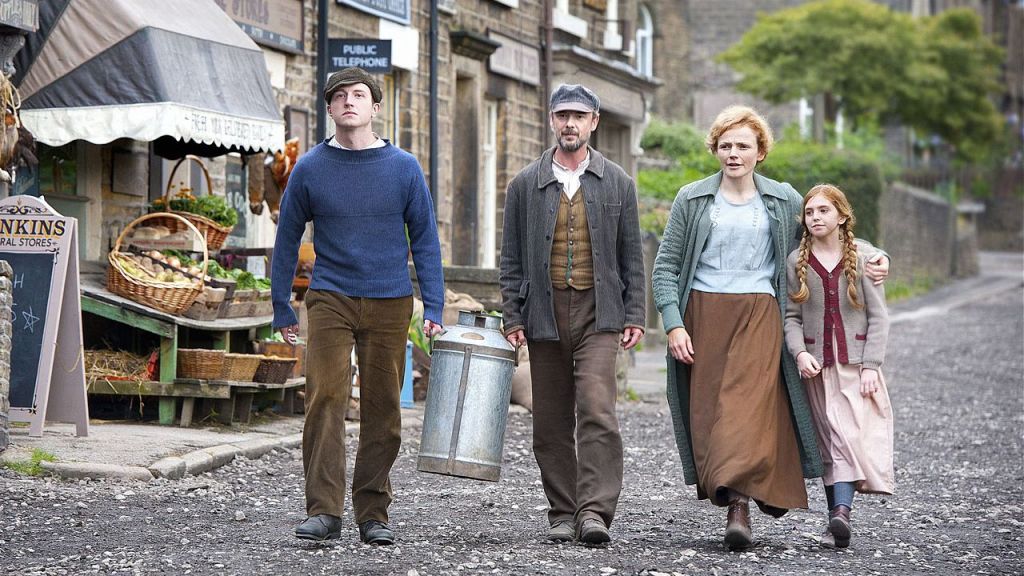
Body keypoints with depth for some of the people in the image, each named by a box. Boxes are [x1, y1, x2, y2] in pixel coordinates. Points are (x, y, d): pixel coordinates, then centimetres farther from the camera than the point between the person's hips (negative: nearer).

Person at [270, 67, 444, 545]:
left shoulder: (404, 168, 2)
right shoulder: (310, 169, 2)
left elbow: (425, 240, 6)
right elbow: (287, 239, 9)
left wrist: (433, 308, -1)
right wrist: (282, 309, 8)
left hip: (390, 304, 1)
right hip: (330, 300, -1)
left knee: (382, 410, 5)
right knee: (324, 399, -12)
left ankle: (373, 514, 14)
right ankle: (323, 511, -10)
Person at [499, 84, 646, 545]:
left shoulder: (617, 183, 8)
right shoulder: (525, 184, 8)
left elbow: (631, 256, 9)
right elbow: (511, 259, 8)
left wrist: (634, 316, 2)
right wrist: (512, 317, 0)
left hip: (598, 315, -2)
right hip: (545, 314, 2)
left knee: (597, 411, -16)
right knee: (551, 422, 5)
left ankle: (594, 511, -19)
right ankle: (562, 514, 13)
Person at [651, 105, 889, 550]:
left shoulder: (783, 200, 10)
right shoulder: (692, 200, 9)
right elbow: (665, 267, 8)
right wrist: (673, 325, -4)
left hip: (759, 314, -1)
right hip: (703, 314, 1)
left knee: (749, 405, -16)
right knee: (708, 410, -5)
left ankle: (739, 506, -22)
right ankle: (736, 501, 0)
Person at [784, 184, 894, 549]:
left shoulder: (862, 259, 2)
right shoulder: (796, 262, 7)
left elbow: (878, 316, 1)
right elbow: (791, 317, 5)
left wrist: (871, 366, -8)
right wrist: (800, 354, -13)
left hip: (856, 364, -2)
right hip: (817, 366, 2)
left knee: (852, 435, -15)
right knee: (830, 441, 0)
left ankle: (841, 513, -26)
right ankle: (838, 517, 2)